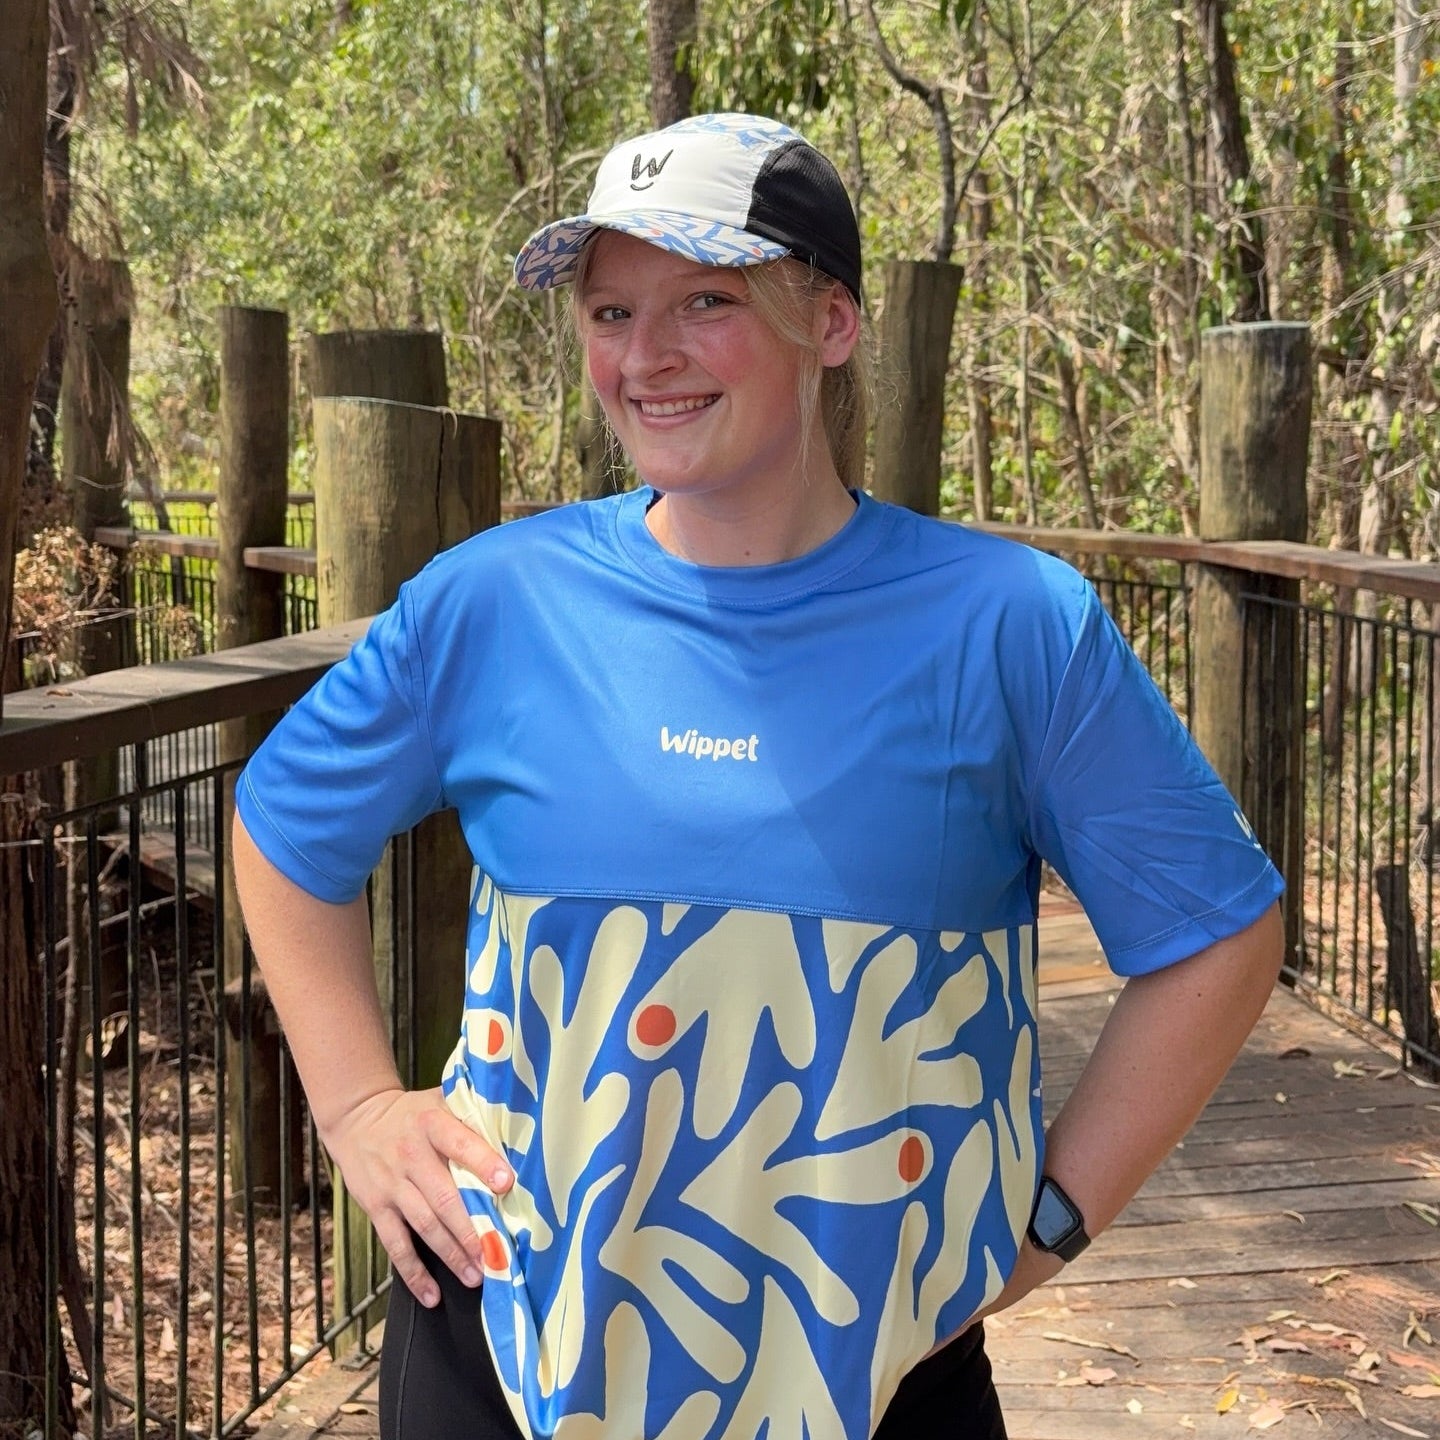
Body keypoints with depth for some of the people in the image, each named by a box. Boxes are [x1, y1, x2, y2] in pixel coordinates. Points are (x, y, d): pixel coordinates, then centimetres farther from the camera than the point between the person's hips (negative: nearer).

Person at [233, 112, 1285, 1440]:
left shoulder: (1009, 627, -9)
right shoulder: (492, 603, -4)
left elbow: (1215, 934, -1)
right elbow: (287, 829, 12)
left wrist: (1051, 1216, -5)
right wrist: (358, 1106, 3)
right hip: (507, 1333, 2)